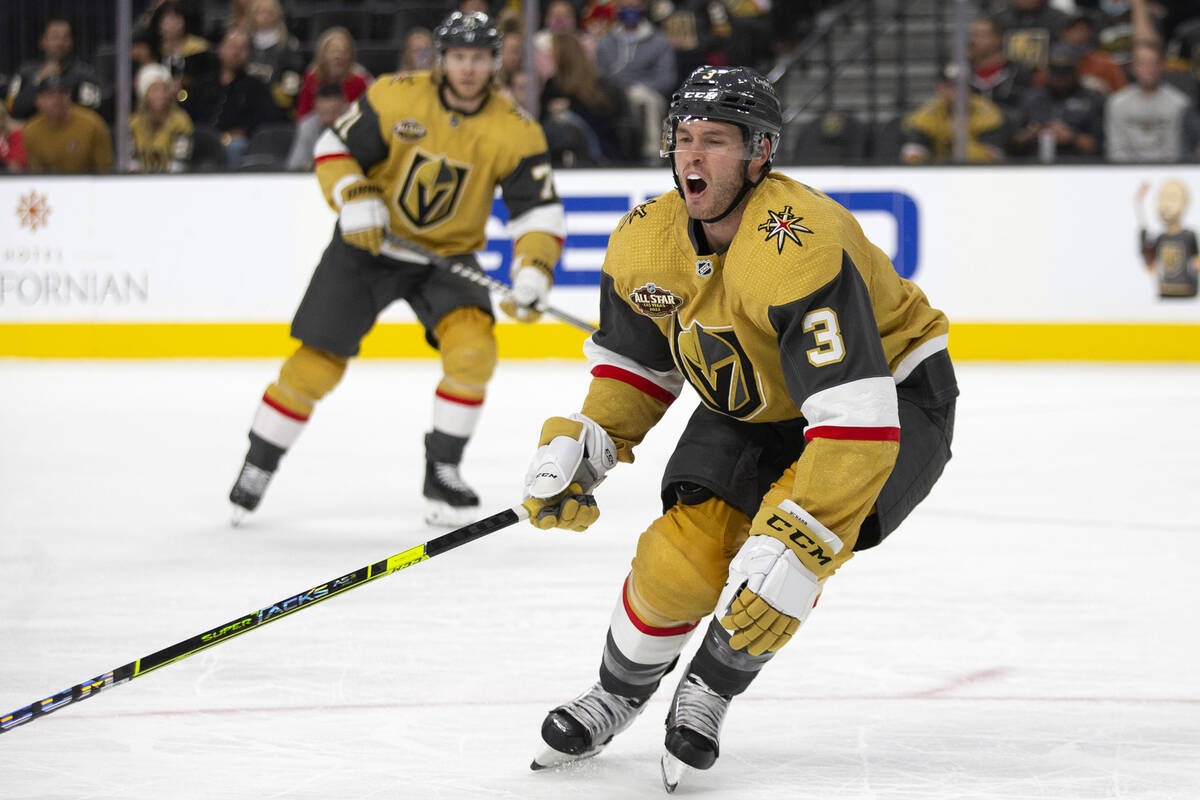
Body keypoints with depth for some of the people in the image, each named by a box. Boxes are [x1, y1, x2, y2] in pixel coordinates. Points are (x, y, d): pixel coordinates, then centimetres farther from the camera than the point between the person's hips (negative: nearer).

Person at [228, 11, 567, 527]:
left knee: (472, 347, -23)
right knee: (317, 362, -4)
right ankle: (257, 466, 16)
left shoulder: (515, 132, -12)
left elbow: (539, 212, -10)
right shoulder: (395, 98, -16)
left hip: (448, 253, 1)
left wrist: (532, 273, -25)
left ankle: (442, 473, -6)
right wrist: (356, 200, -25)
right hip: (370, 243, -1)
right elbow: (335, 149, -7)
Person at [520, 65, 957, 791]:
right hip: (752, 406, 6)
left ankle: (711, 689, -3)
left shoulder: (798, 246, -37)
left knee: (787, 536, -30)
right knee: (680, 559, -11)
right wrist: (579, 448, -10)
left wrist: (796, 549, -48)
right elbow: (636, 363, 7)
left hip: (892, 393, -6)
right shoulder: (645, 242, -13)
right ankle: (618, 695, 21)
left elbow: (855, 419, -43)